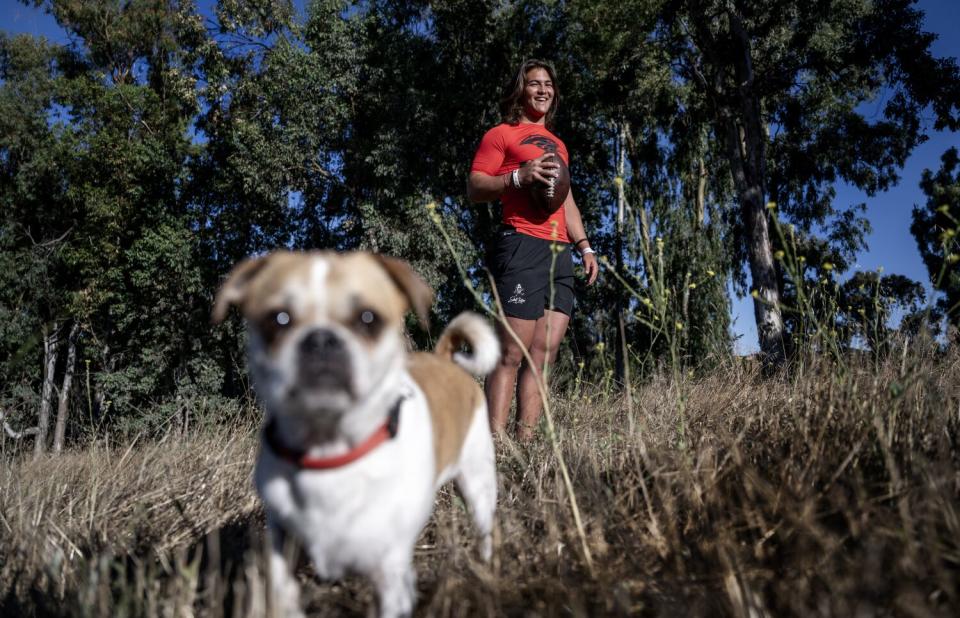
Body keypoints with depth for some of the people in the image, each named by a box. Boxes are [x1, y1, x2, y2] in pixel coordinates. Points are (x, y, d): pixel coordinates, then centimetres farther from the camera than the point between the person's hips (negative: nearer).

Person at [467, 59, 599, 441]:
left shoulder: (557, 144, 30)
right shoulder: (501, 134, 7)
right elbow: (474, 188, -2)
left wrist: (584, 245, 20)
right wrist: (519, 177, -17)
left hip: (560, 253, 7)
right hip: (523, 247, -7)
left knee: (544, 355, 0)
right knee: (512, 354, -12)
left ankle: (526, 442, 2)